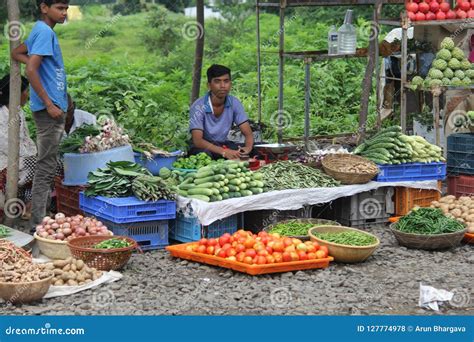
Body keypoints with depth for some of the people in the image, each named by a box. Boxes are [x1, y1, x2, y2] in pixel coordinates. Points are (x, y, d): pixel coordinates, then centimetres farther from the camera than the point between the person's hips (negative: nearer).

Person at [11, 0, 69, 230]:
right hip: (50, 108, -10)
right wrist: (49, 104, -20)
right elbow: (31, 71, -23)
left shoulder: (40, 30, 15)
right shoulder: (45, 32, -15)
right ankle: (38, 225, -6)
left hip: (52, 108, 10)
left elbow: (16, 54, 24)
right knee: (46, 166, -8)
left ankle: (42, 220, 22)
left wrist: (39, 64, 9)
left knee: (47, 165, 15)